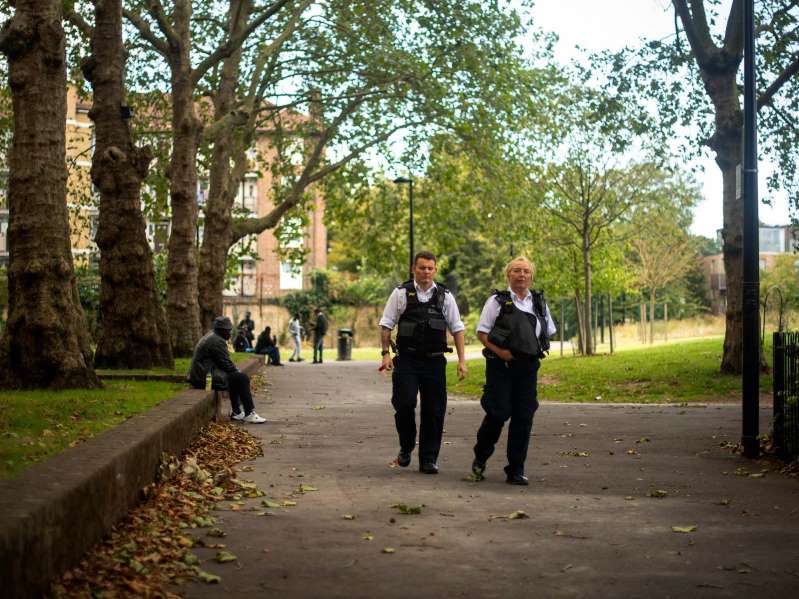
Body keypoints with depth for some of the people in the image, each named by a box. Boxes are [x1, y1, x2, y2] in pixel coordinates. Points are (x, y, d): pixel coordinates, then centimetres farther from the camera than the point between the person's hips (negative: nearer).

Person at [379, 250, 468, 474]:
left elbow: (457, 328, 10)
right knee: (404, 403, -12)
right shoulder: (401, 293, 3)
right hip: (406, 360, -2)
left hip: (435, 361, 2)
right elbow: (386, 324, 5)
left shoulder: (445, 296, 9)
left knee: (434, 410, 2)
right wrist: (386, 353, -5)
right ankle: (406, 447, 14)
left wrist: (462, 360, 4)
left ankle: (429, 459, 13)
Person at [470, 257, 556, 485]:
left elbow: (549, 332, 22)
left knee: (524, 417, 2)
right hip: (501, 364, -4)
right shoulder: (497, 301, 0)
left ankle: (516, 470, 9)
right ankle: (480, 459, 16)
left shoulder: (539, 302, 12)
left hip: (528, 366, 4)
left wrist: (537, 349, 6)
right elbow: (481, 332, -2)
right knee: (498, 412, -8)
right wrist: (499, 351, -14)